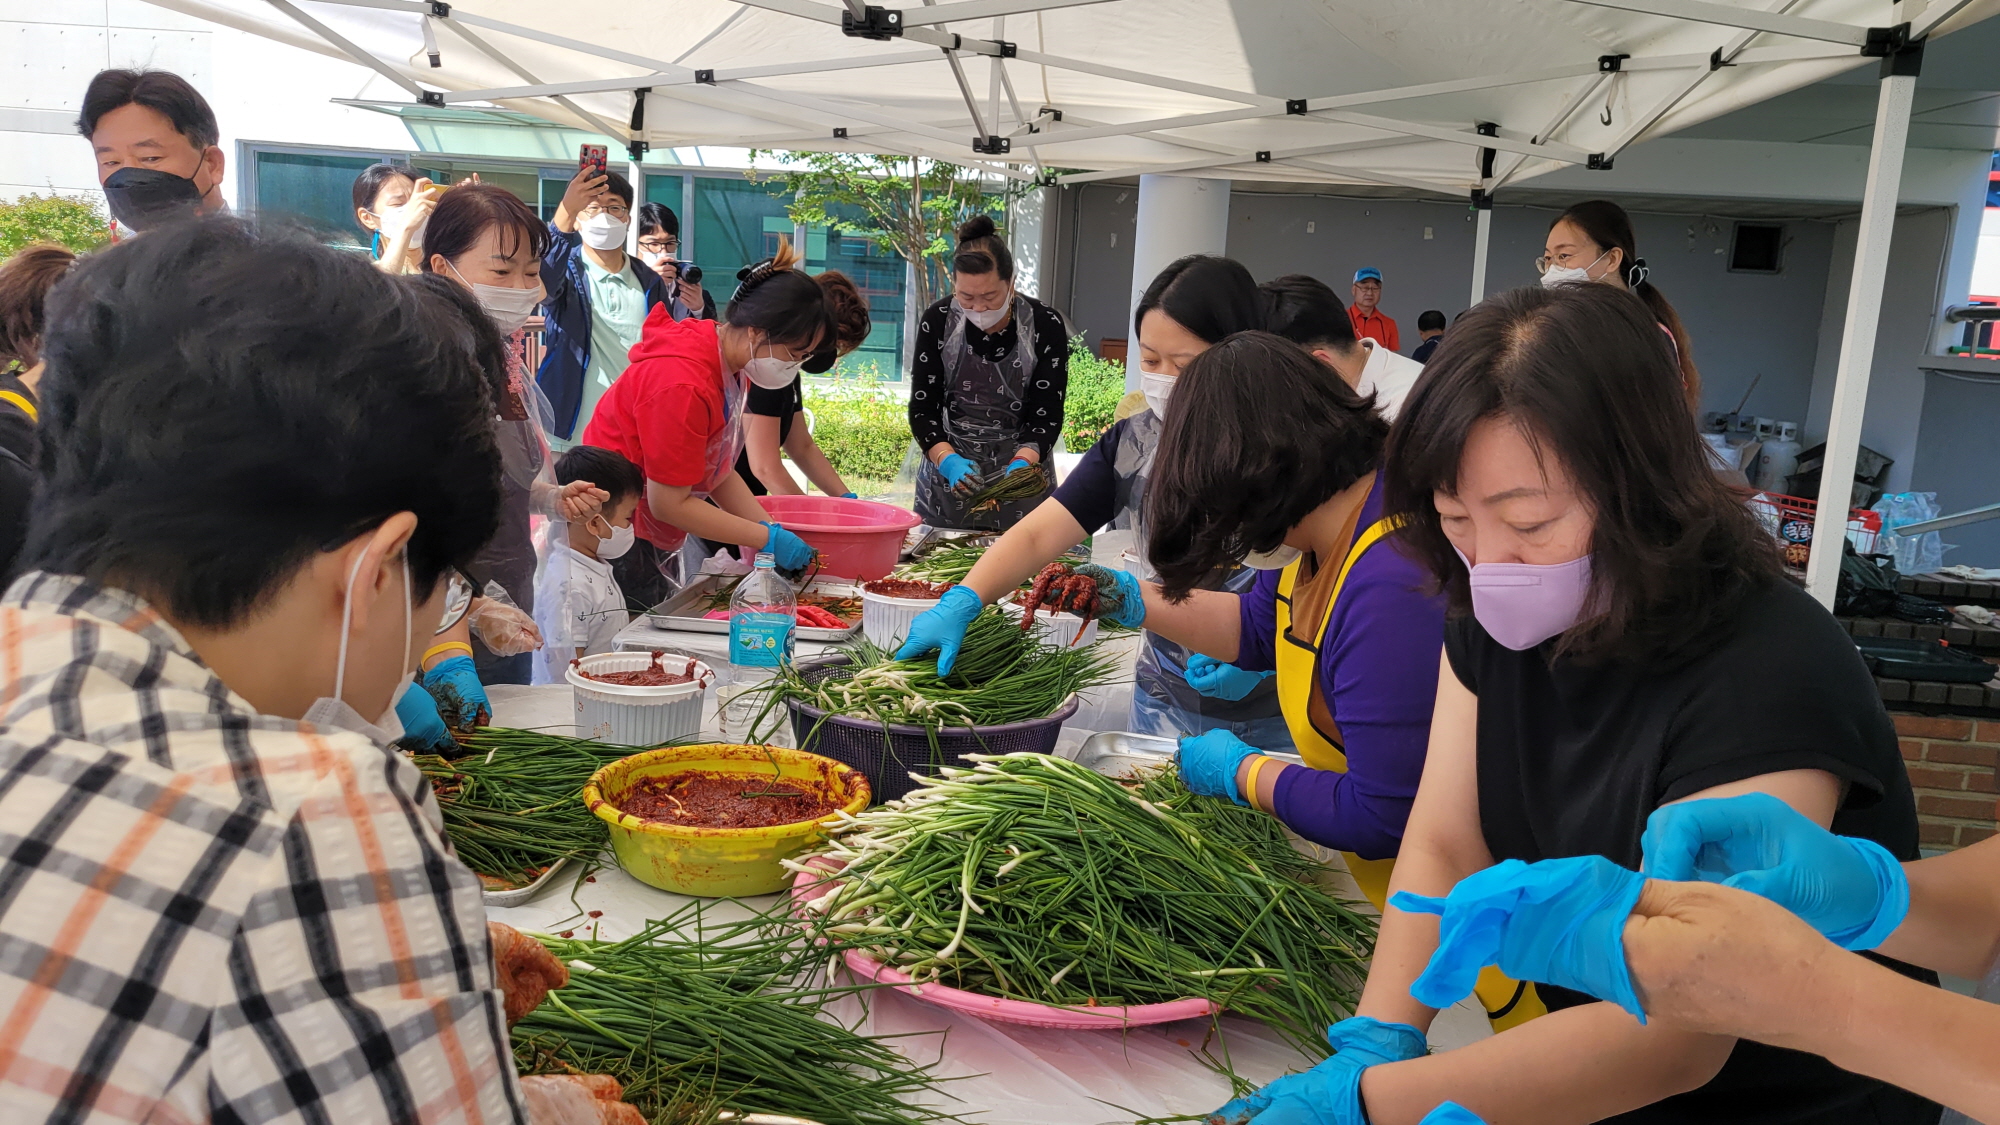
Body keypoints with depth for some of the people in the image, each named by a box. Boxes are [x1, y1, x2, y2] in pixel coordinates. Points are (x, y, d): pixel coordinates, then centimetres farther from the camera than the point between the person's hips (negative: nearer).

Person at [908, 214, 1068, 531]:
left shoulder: (1045, 326, -11)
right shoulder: (937, 322, -6)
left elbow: (1047, 414, -11)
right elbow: (922, 408, -6)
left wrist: (1022, 463, -29)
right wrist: (947, 460, -24)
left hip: (1021, 463, -1)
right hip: (948, 476, 2)